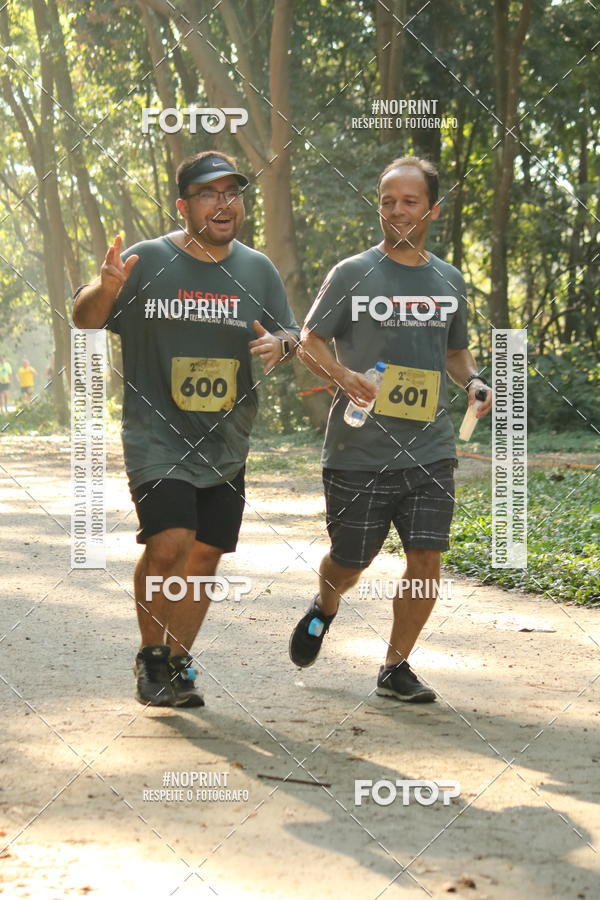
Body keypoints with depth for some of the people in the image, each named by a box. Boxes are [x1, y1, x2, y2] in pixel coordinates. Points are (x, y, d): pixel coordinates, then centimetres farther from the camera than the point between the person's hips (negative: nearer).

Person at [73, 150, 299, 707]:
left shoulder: (257, 270, 8)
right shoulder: (148, 261, -5)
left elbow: (290, 336, 16)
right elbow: (84, 321, -4)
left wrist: (279, 344, -9)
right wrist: (106, 288, -26)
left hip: (226, 445, 5)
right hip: (157, 436, -5)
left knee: (205, 555, 8)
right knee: (169, 544, -20)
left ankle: (176, 663, 25)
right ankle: (151, 655, 3)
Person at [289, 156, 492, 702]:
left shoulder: (449, 282, 11)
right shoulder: (352, 274, -1)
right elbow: (309, 342, 3)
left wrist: (473, 381, 3)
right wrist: (342, 374, -17)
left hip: (430, 451, 3)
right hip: (359, 450, -3)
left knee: (426, 559, -7)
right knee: (350, 563, 7)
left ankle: (396, 666, 10)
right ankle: (324, 610, 43)